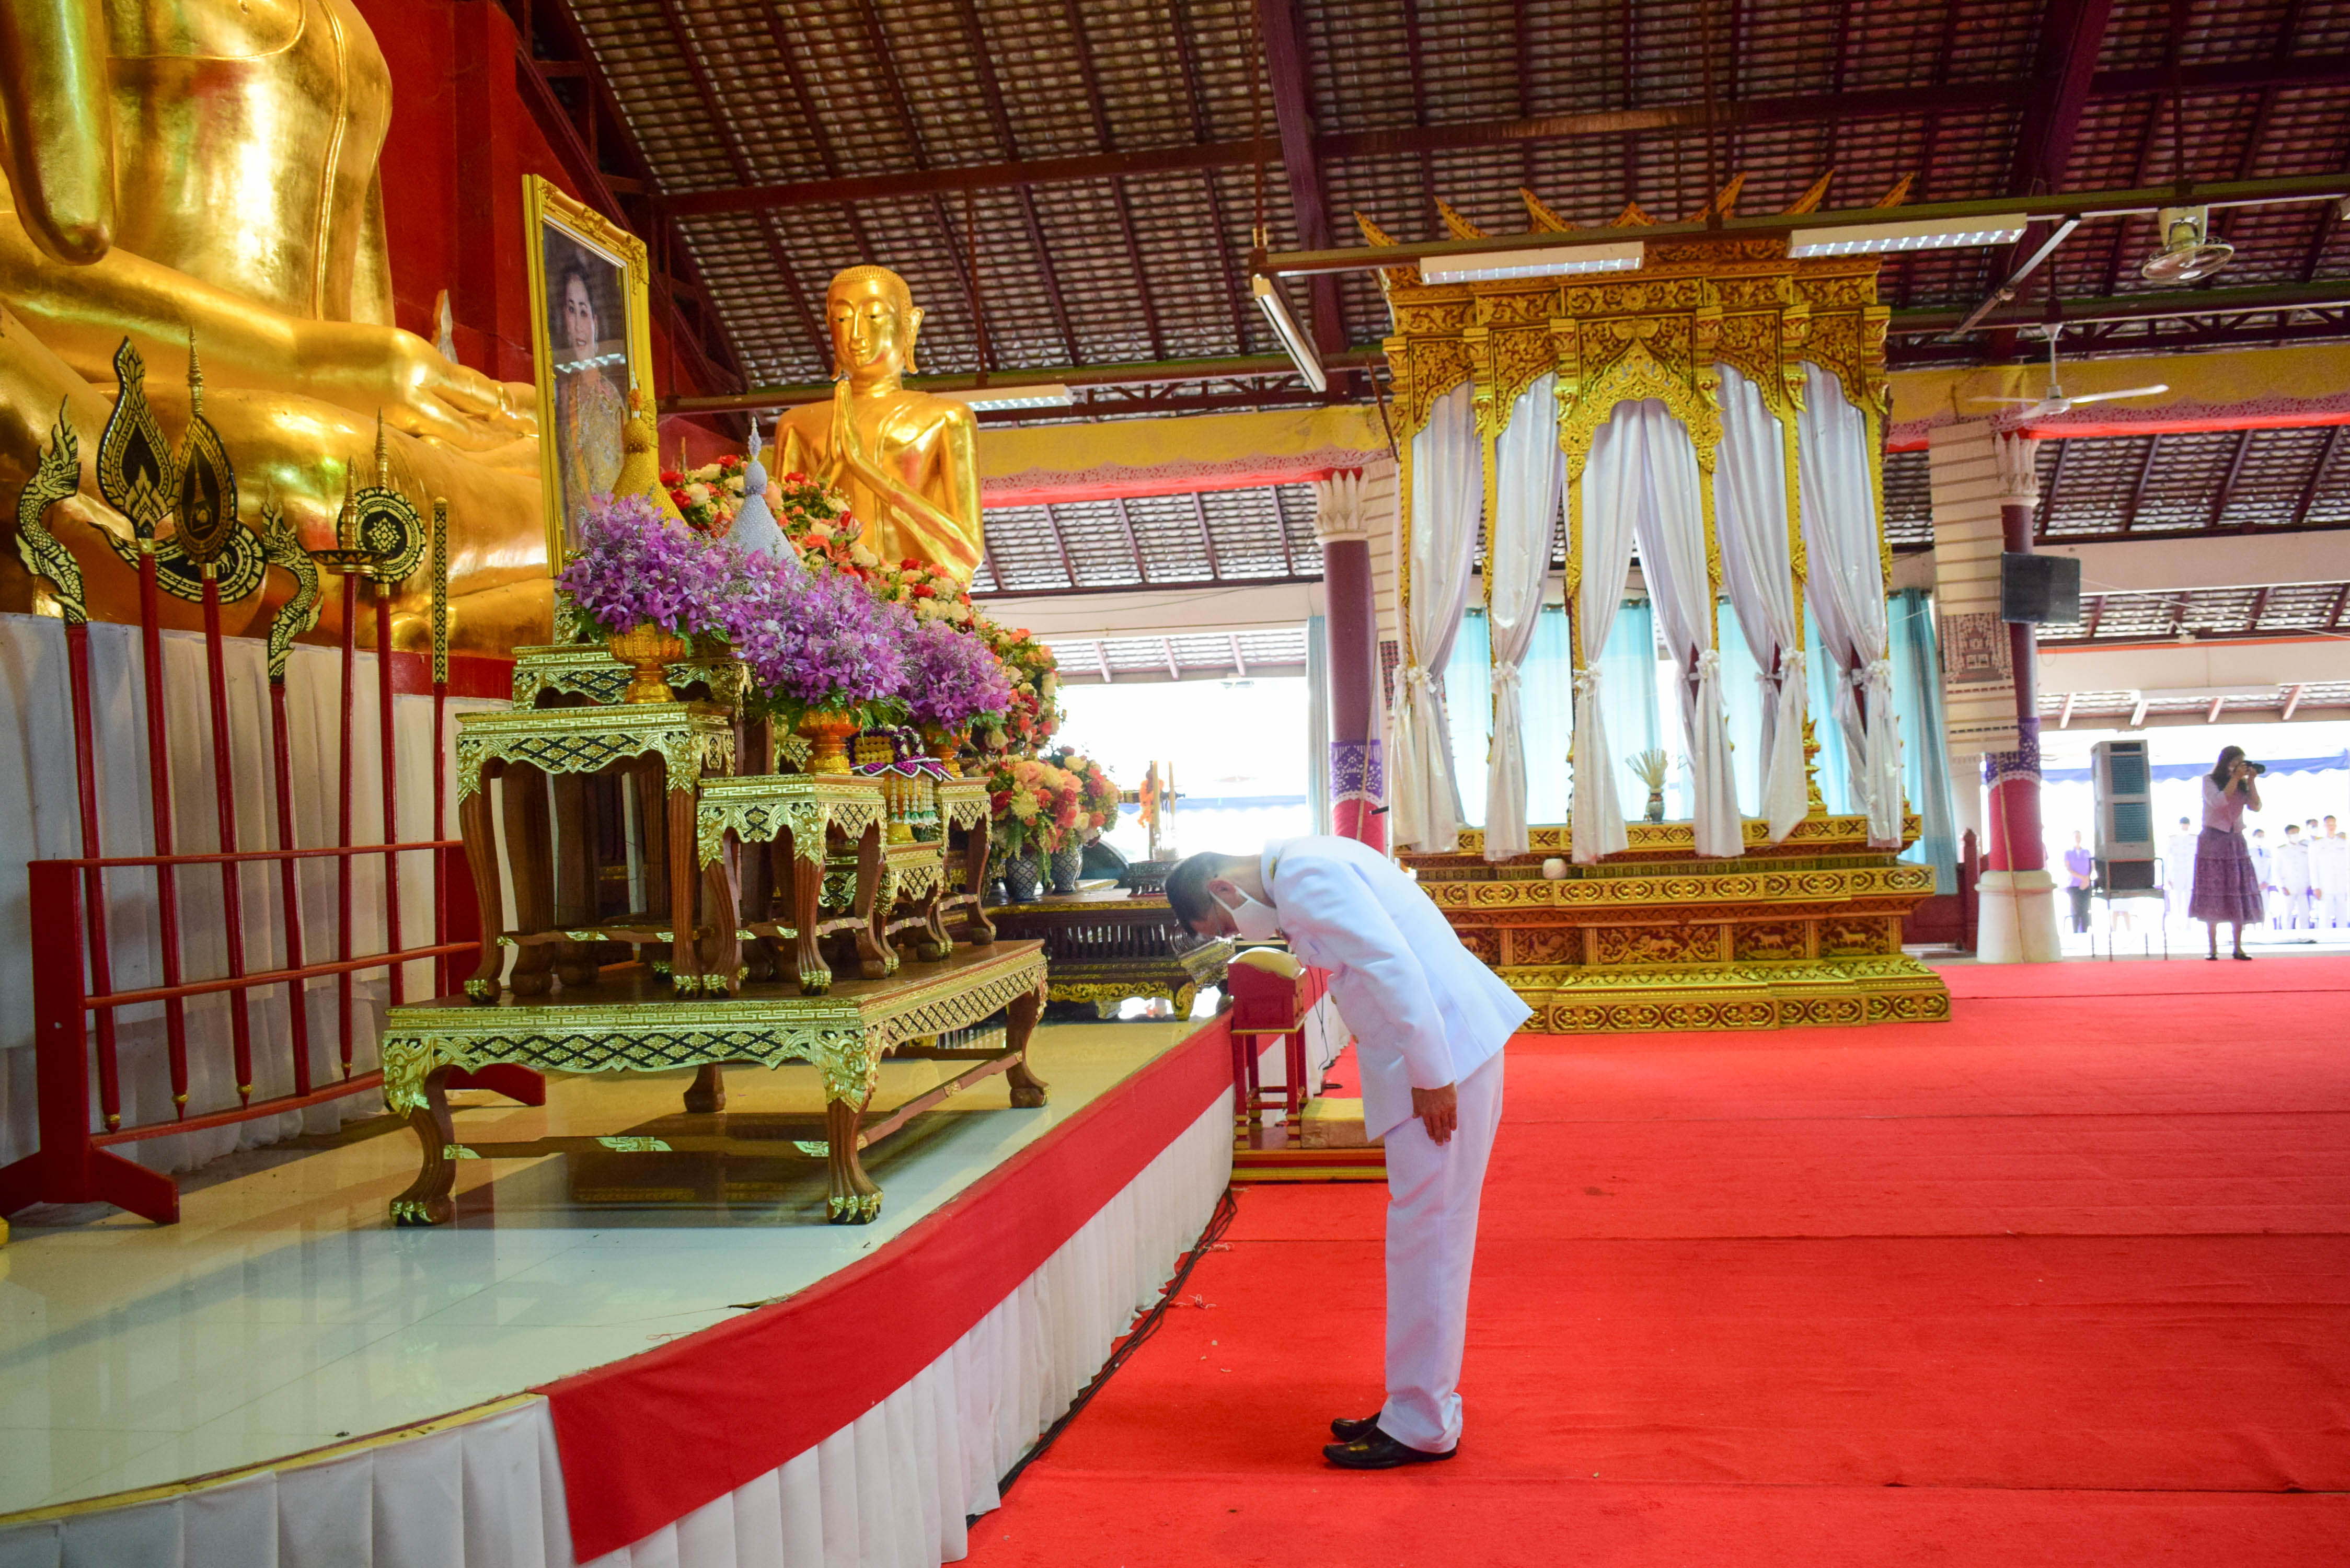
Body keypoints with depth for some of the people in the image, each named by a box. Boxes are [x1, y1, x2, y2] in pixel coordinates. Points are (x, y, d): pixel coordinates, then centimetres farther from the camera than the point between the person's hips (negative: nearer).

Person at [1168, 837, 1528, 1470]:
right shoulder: (1304, 868, 17)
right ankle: (1420, 1406, 26)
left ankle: (1422, 1427, 7)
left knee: (1424, 1234, -3)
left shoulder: (1304, 877, -14)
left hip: (1441, 1048, -10)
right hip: (1446, 1049, 10)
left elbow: (1393, 964, -22)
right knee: (1429, 1234, 16)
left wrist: (1430, 1075, -20)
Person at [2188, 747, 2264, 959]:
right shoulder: (2210, 782, -1)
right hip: (2213, 842, -4)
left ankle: (2238, 947, 3)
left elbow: (2256, 806, -2)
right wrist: (2235, 779, -18)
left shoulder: (2242, 785, 10)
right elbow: (2218, 802, -18)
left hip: (2236, 842, 4)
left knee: (2239, 895, -1)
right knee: (2212, 895, -4)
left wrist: (2250, 781, -7)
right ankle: (2213, 947, 2)